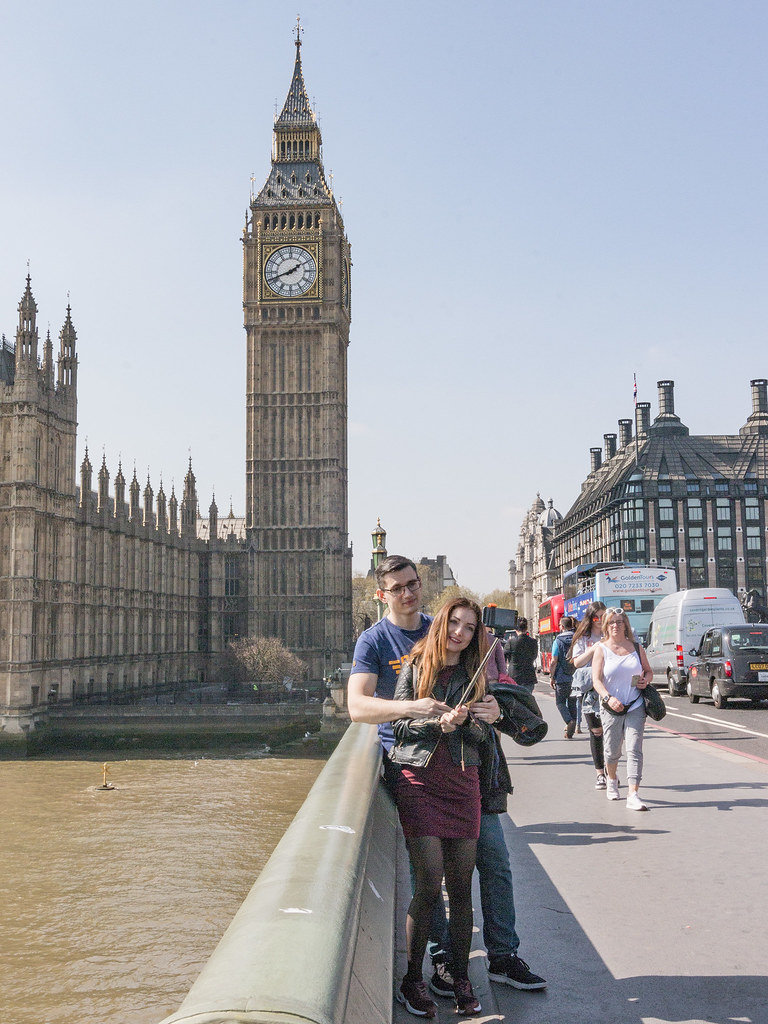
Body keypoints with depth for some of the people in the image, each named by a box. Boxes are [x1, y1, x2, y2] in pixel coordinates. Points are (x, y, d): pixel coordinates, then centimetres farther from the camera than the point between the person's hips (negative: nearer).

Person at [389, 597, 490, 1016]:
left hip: (463, 781, 3)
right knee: (429, 883, -10)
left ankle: (460, 979, 18)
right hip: (419, 778, -3)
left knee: (461, 887, 4)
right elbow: (399, 724, 1)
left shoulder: (475, 674, 11)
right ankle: (412, 979, 6)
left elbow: (484, 734, 10)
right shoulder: (416, 665, 4)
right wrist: (438, 723, -14)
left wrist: (465, 720, -11)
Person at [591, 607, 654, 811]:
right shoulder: (601, 649, -1)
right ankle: (612, 781, 41)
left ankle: (633, 795, -13)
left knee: (634, 750, -10)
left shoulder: (636, 647, 8)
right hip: (611, 708, -1)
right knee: (612, 751, 10)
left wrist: (646, 680, -4)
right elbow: (596, 680, -8)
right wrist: (608, 698, -25)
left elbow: (648, 670, 20)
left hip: (635, 707, 1)